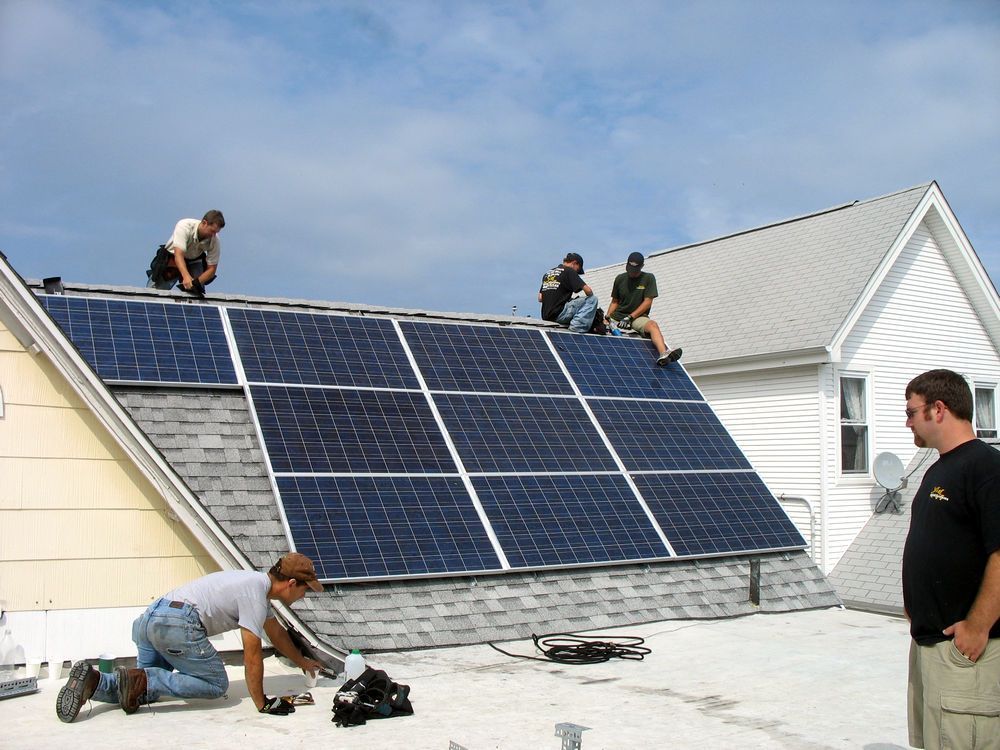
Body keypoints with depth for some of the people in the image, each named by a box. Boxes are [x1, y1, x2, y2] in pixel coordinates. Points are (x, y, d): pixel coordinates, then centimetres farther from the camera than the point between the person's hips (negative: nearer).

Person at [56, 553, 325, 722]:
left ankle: (93, 681, -2)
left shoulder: (258, 584, 22)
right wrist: (261, 703, -2)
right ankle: (141, 679, -13)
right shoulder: (255, 594, -8)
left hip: (150, 617, 10)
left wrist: (302, 662, 49)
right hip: (178, 622, -10)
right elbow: (252, 654, -9)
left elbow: (276, 631, 38)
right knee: (216, 684, -1)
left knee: (144, 690, 20)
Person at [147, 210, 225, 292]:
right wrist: (186, 277, -59)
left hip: (194, 262, 2)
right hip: (172, 257, -2)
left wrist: (197, 282, -36)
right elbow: (178, 255, -43)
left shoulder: (214, 240, -23)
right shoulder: (185, 226, -33)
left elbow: (212, 268, -17)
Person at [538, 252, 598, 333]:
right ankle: (577, 326, -11)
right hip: (559, 314, -8)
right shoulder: (569, 271, -2)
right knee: (592, 299, -3)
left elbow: (540, 299, 19)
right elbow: (588, 290, -8)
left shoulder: (548, 273, 19)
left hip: (545, 315, 8)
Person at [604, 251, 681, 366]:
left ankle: (663, 354, -62)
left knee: (652, 325, -37)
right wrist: (607, 317, -4)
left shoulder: (648, 278, 4)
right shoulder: (620, 279, 12)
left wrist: (630, 317, -13)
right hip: (617, 316, 4)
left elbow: (648, 302, -4)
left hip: (638, 317, -4)